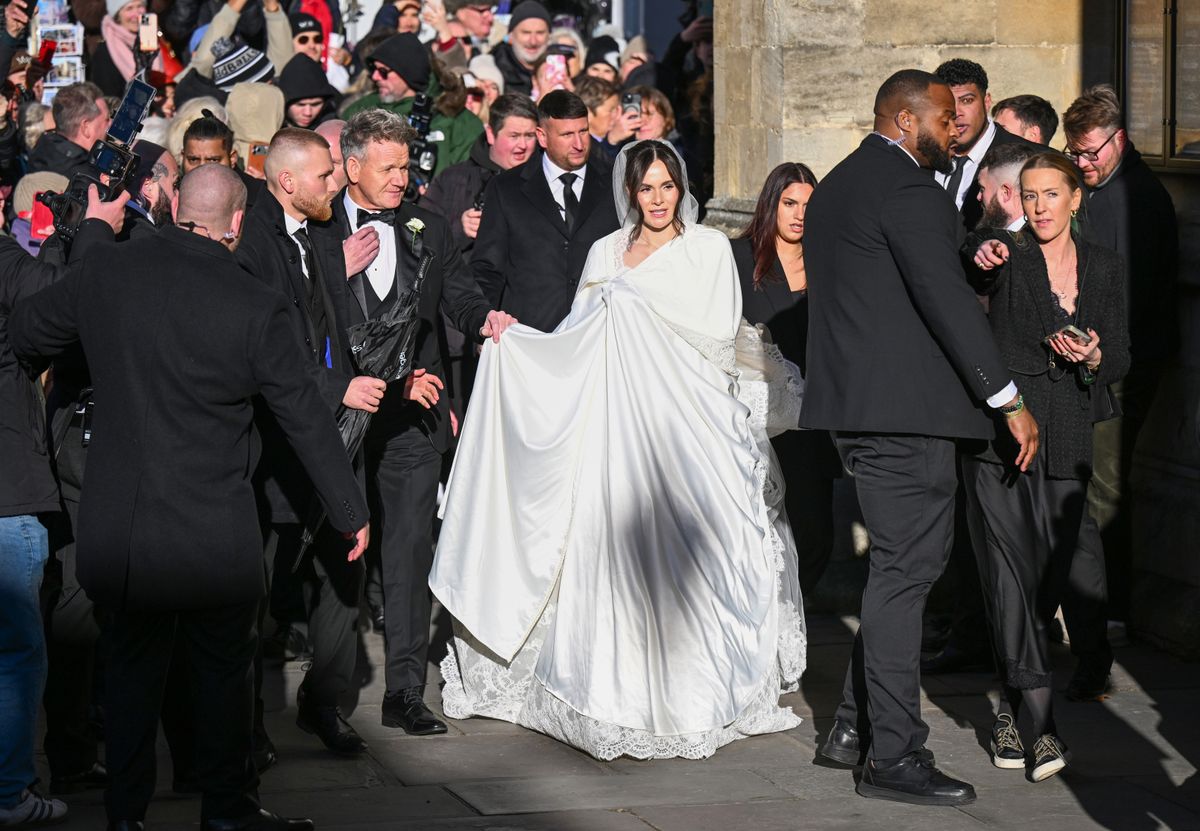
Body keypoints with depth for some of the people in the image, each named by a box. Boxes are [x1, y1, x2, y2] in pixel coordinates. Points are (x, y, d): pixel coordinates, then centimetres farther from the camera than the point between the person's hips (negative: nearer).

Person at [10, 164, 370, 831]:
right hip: (213, 529, -3)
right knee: (224, 667, 13)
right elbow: (307, 418, -4)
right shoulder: (255, 307, -11)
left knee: (135, 660, 15)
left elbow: (26, 331, 12)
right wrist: (351, 510, 6)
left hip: (119, 522, 3)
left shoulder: (108, 271, -4)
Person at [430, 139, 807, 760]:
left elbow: (720, 330, -1)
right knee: (614, 551, -2)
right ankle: (623, 694, 5)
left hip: (683, 422, -3)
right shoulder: (606, 252, 16)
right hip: (617, 422, 3)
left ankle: (688, 695, 1)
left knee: (676, 548, -7)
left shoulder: (708, 248, 6)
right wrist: (511, 342, 3)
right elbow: (581, 337, 13)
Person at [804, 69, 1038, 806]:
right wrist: (1008, 398, -16)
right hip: (904, 412, -10)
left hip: (852, 406, 10)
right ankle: (895, 758, -4)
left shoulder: (835, 187, 18)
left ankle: (856, 723, 22)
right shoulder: (910, 191, -13)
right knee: (905, 572, -6)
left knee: (901, 565, 19)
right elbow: (947, 299, -19)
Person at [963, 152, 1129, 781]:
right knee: (1012, 573, -11)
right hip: (1000, 433, -4)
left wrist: (1093, 356, -8)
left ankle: (1009, 708, 22)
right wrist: (979, 262, -38)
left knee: (1050, 579, 4)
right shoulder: (1007, 255, 0)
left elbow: (1120, 358, 14)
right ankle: (1042, 722, -13)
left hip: (1066, 442, 4)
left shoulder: (1102, 266, 12)